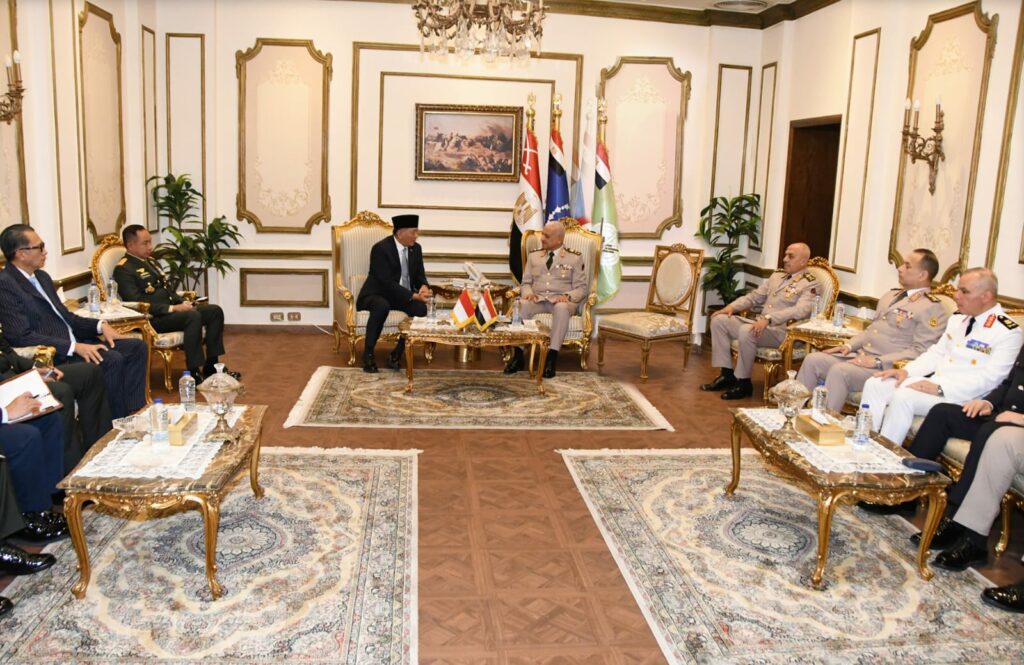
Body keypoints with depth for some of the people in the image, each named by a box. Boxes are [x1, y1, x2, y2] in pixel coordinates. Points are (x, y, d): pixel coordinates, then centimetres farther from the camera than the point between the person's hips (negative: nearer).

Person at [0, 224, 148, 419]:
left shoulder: (42, 276, 15)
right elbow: (22, 337, -20)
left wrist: (100, 325, 3)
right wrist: (75, 347, -25)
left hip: (74, 343, 9)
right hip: (50, 356, -9)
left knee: (137, 347, 0)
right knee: (111, 359, -27)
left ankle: (133, 413, -4)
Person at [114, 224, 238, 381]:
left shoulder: (150, 262, 20)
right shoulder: (123, 269, -9)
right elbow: (138, 304, -19)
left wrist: (182, 302, 4)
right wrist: (172, 308, -22)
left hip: (170, 309, 9)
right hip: (151, 318, -9)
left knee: (215, 311, -5)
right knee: (193, 316, -33)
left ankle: (211, 366, -3)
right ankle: (194, 372, -29)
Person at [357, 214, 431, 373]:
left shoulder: (416, 248, 2)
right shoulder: (381, 248, -19)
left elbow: (419, 275, 8)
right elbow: (387, 282, -26)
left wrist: (423, 287, -17)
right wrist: (414, 296, -32)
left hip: (403, 295, 6)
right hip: (377, 294, -5)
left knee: (421, 307, -25)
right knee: (382, 306, -39)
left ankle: (397, 353, -13)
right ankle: (368, 354, -21)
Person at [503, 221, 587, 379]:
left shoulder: (575, 258, 7)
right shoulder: (533, 256, 18)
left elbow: (581, 288, 3)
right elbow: (525, 282, 16)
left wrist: (567, 296, -18)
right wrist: (528, 292, -8)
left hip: (561, 300, -2)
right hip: (537, 299, 3)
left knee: (562, 308, -40)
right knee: (520, 305, -33)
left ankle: (551, 358, -40)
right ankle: (518, 355, -30)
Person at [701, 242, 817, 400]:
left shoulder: (809, 285, -6)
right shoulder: (777, 275, 19)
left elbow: (800, 310, -23)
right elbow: (754, 296, 23)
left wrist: (769, 318, -34)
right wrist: (732, 306, 5)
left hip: (782, 331, -8)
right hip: (760, 324, 8)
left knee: (746, 331, -35)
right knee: (719, 320, -5)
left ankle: (743, 382, -18)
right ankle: (727, 374, -3)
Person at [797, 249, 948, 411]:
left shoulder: (932, 308, -6)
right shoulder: (891, 295, 20)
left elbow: (921, 352, -15)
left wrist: (878, 361, -20)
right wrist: (849, 345, 8)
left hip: (886, 368, -8)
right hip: (860, 356, 8)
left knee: (839, 371, -31)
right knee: (813, 360, -8)